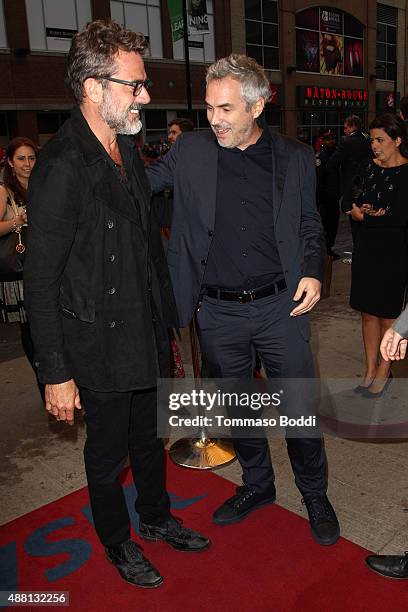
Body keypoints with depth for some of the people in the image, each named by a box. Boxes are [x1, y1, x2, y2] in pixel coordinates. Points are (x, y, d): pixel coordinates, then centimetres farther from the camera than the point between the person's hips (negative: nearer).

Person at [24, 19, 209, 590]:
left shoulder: (126, 149, 6)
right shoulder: (61, 167, -21)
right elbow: (40, 281, -19)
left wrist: (167, 318, 13)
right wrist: (55, 374, -17)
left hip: (147, 334, 7)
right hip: (99, 346, -7)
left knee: (148, 435, 24)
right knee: (108, 452, 14)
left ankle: (156, 519, 47)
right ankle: (118, 543, 39)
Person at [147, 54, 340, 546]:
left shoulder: (295, 158, 2)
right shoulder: (190, 152, 1)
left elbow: (309, 226, 10)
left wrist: (312, 272, -6)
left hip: (281, 306, -1)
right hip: (218, 312, 2)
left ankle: (314, 493, 34)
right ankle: (256, 485, 41)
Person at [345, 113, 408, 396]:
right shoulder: (368, 167, 7)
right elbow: (351, 202, 6)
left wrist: (363, 216, -10)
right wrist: (377, 215, -12)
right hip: (365, 250, 5)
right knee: (368, 313, 11)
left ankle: (384, 372, 22)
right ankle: (370, 370, 23)